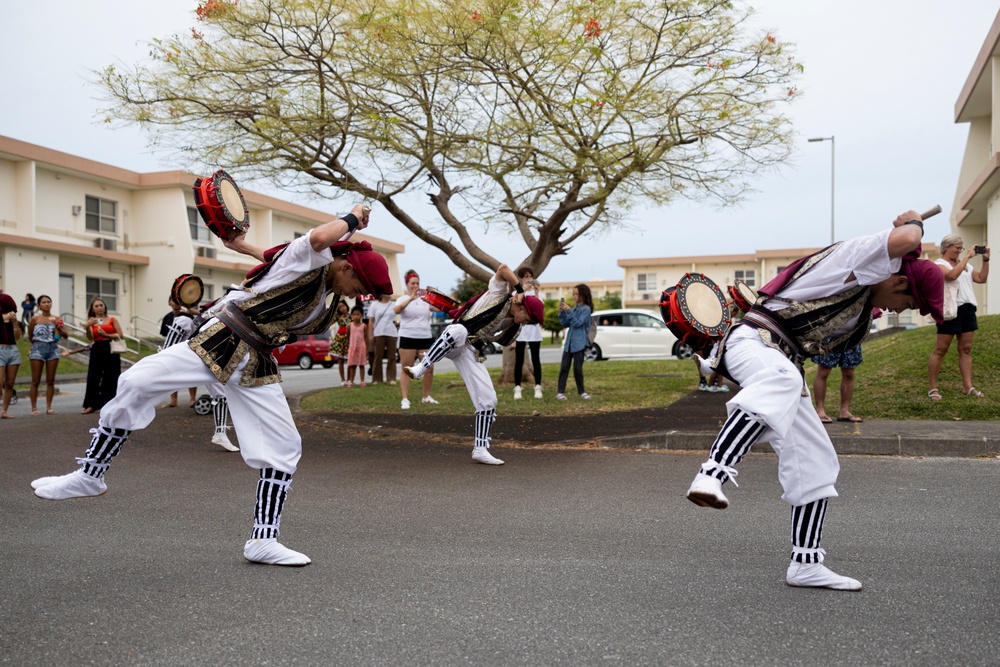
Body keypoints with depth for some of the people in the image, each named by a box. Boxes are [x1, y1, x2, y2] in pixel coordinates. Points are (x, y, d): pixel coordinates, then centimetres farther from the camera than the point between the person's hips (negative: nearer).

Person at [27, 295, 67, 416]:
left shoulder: (56, 319, 4)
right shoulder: (35, 319, -3)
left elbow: (65, 336, -1)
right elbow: (30, 336, 7)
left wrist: (58, 327, -16)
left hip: (53, 349, 3)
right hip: (38, 349, -2)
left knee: (50, 381, 5)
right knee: (36, 381, 0)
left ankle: (48, 407, 11)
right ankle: (34, 408, 4)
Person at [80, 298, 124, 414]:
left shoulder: (112, 320, 8)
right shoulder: (91, 322, 10)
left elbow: (121, 335, 0)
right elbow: (90, 338, -5)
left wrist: (106, 335, -12)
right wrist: (87, 328, -23)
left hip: (111, 350, -1)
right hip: (97, 350, 1)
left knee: (111, 377, 3)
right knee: (93, 377, -4)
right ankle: (91, 405, -1)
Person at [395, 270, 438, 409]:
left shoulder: (425, 299, 12)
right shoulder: (403, 299, 3)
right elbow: (396, 310, -19)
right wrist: (411, 298, -30)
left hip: (425, 338, 3)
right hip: (408, 338, -3)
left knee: (429, 369, 2)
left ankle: (427, 396, 18)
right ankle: (405, 399, 0)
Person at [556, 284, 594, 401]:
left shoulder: (586, 309, -6)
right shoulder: (574, 308, 13)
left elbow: (578, 323, -17)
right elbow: (565, 324, 11)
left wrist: (568, 310, -19)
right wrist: (562, 312, -2)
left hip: (579, 343, -6)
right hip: (569, 342, 6)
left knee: (577, 368, -1)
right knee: (564, 367, 0)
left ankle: (581, 391, 13)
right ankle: (560, 392, 1)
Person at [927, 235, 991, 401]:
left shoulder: (965, 265, 17)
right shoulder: (939, 264, -5)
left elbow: (981, 279, 15)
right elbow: (952, 275, -24)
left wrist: (985, 260, 6)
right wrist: (967, 256, -19)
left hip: (968, 309, 7)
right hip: (950, 310, -7)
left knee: (966, 349, 6)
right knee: (940, 350, -5)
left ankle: (968, 386, 8)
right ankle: (933, 388, -1)